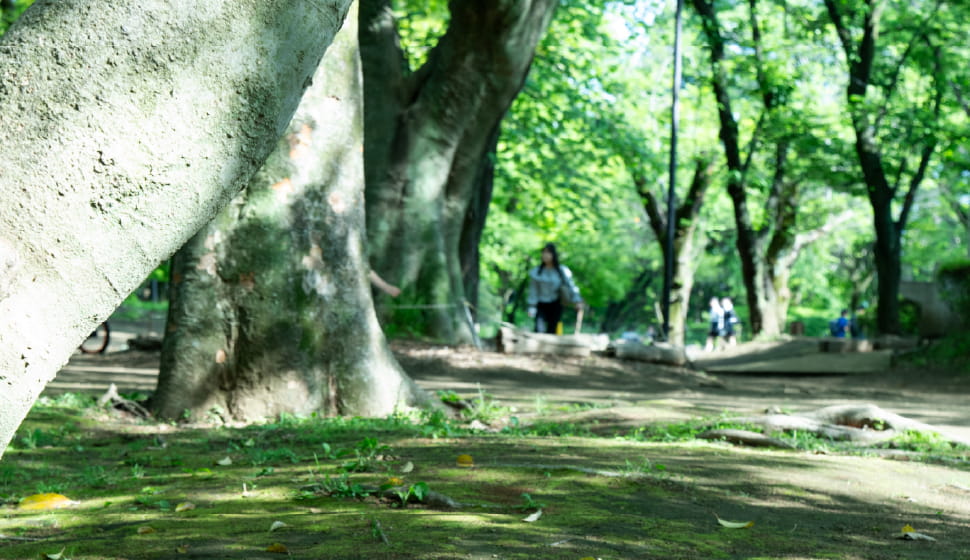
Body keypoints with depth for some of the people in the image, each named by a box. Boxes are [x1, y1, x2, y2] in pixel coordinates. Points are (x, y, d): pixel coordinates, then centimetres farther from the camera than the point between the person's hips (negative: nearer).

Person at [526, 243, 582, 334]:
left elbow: (570, 286, -6)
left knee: (551, 331, 2)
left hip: (555, 306, 1)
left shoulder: (562, 271, -5)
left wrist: (577, 301, -18)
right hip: (541, 306, 0)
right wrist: (532, 307, -6)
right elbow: (533, 290, -3)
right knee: (539, 328, -19)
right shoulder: (537, 272, -5)